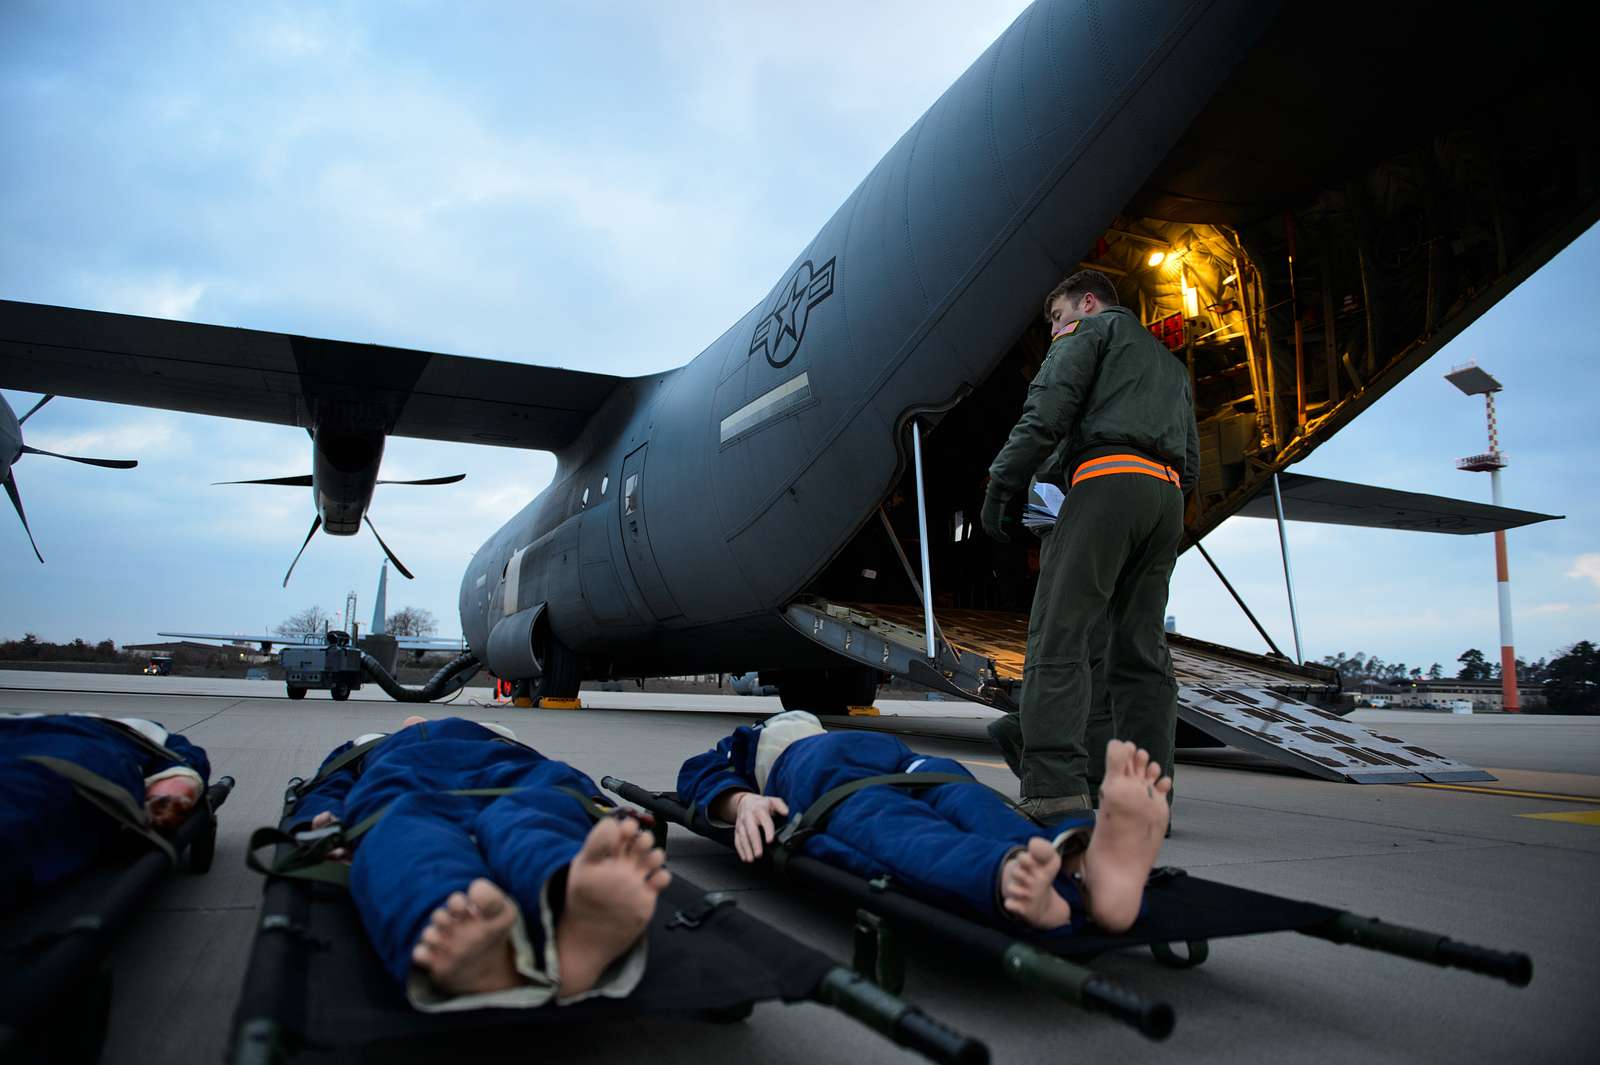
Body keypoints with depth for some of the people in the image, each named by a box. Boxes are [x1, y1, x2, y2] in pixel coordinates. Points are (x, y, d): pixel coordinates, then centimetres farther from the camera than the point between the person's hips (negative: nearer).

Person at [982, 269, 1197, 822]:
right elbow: (1191, 460, 29)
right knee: (1140, 649, 5)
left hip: (1108, 477, -8)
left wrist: (1001, 484, -6)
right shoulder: (1169, 361, 37)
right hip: (1167, 493, 8)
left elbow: (1048, 408, -5)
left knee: (1059, 635, -14)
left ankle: (1054, 789, -24)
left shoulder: (1092, 328, 13)